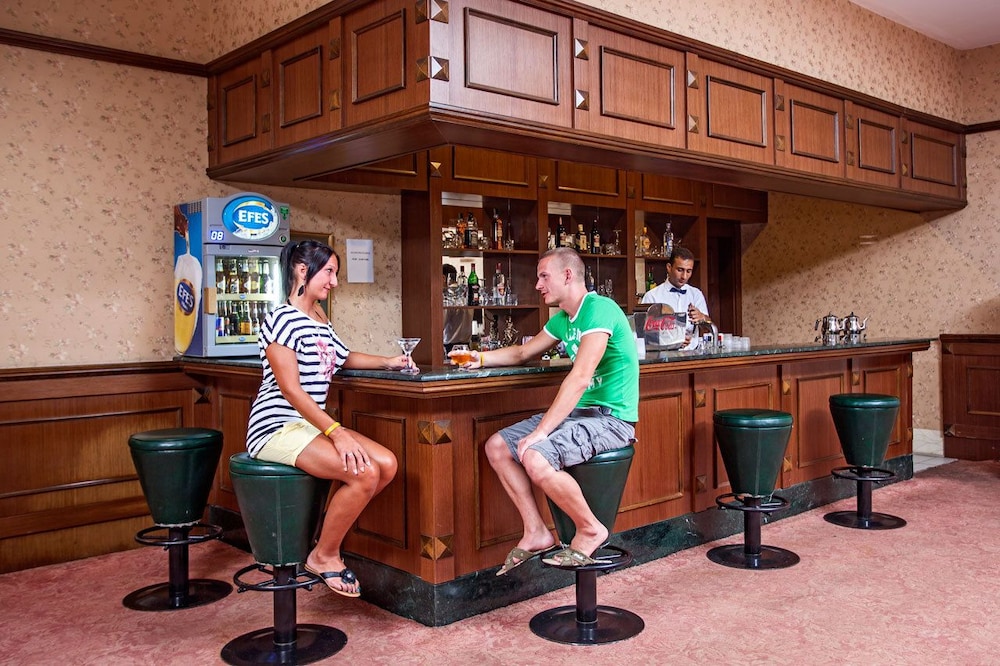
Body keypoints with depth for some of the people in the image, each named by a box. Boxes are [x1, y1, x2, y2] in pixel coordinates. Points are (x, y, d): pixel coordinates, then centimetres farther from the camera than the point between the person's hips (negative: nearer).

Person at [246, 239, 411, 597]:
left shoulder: (320, 319, 14)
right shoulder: (282, 319, -13)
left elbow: (342, 357, 33)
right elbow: (290, 388, -20)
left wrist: (387, 362, 22)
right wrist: (336, 432, -27)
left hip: (311, 423, 9)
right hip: (278, 427, -9)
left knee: (387, 464, -10)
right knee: (365, 473, -26)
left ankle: (328, 528, 7)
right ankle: (324, 555, -4)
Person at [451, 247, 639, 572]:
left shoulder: (598, 309, -17)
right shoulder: (562, 319, 13)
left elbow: (580, 377, -26)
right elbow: (523, 352, 29)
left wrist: (540, 431, -28)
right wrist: (481, 358, 15)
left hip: (612, 418, -9)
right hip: (581, 412, 10)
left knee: (535, 456, -30)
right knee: (497, 446, 1)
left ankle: (590, 530, -7)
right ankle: (536, 533, 5)